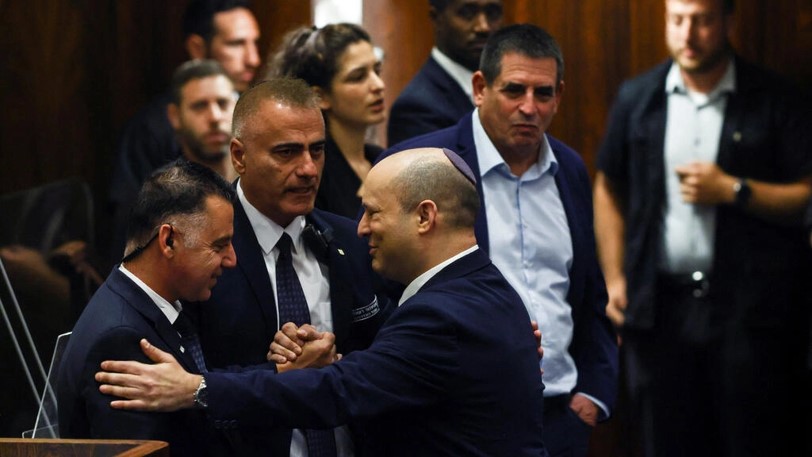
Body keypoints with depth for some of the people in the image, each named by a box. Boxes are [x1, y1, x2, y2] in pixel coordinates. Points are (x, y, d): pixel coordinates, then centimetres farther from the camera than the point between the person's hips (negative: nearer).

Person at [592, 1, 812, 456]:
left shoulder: (774, 100, -2)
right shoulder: (637, 99, 8)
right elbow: (609, 189, 14)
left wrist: (732, 190, -14)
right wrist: (615, 278, 8)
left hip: (749, 307, -3)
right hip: (662, 305, 3)